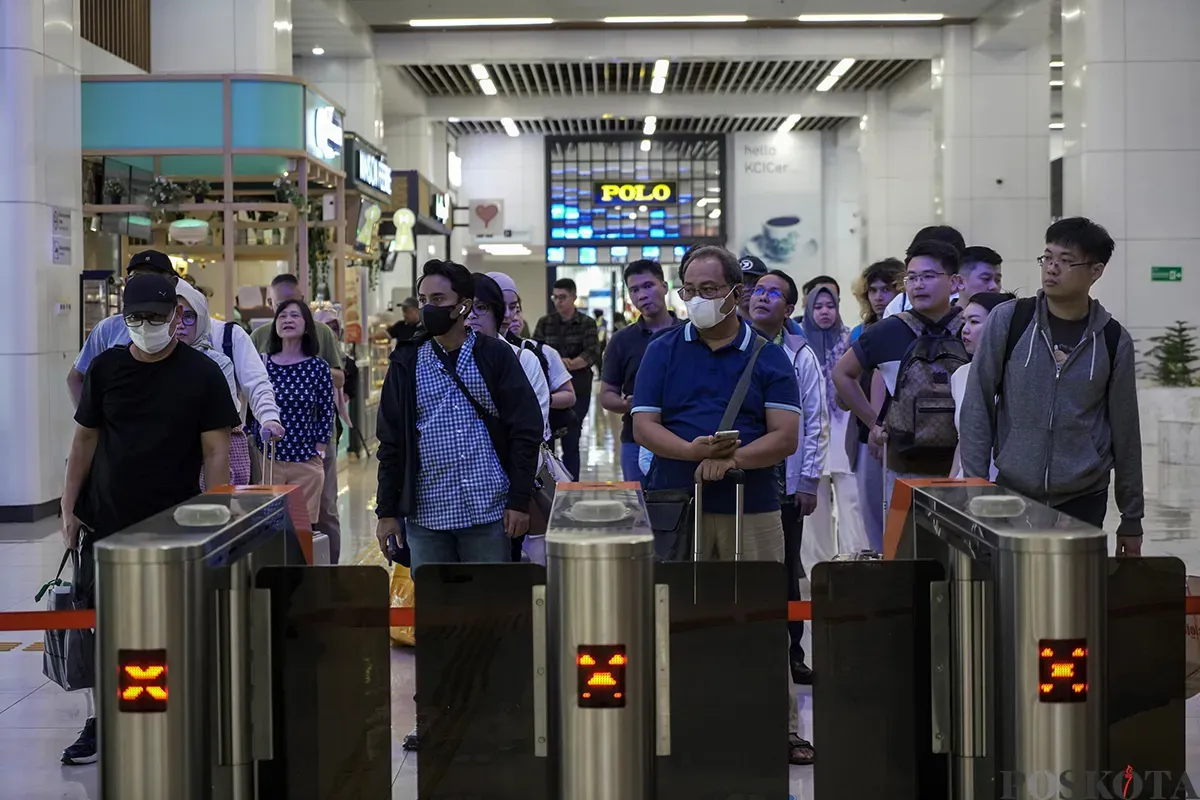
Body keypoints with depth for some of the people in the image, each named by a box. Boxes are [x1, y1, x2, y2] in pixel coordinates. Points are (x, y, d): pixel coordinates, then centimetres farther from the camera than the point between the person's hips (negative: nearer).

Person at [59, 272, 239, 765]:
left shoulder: (202, 374, -5)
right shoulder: (106, 368, 5)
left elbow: (215, 451, -6)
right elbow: (85, 439, 11)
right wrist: (69, 508, 8)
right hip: (105, 522, 3)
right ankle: (101, 723, 21)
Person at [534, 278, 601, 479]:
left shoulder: (587, 324, 4)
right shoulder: (544, 323, 8)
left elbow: (592, 354, -9)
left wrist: (572, 364, -28)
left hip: (578, 391, -1)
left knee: (571, 442, 3)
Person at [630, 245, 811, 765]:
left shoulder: (768, 356, 6)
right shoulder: (662, 351, 8)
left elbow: (785, 437, -2)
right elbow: (644, 427, -1)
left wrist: (729, 459, -18)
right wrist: (694, 451, -19)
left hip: (753, 508, 0)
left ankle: (781, 729, 10)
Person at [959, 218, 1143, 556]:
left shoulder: (1113, 340, 0)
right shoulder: (1008, 320, -3)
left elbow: (1125, 431, 6)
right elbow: (977, 407, -1)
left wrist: (1132, 518, 9)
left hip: (1084, 499, 1)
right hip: (1011, 493, 0)